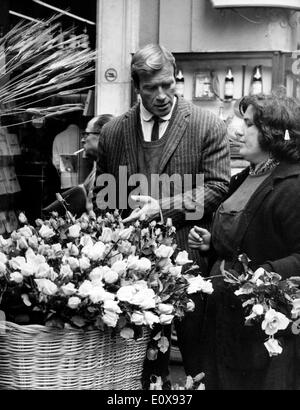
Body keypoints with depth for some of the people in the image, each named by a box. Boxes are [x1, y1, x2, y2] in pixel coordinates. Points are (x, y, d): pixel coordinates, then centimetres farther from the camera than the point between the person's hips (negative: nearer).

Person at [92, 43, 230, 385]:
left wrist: (164, 207, -16)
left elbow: (217, 188, -7)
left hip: (191, 258, -2)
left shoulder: (208, 126, -2)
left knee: (197, 353, 8)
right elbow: (101, 195, 15)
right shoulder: (112, 132, 6)